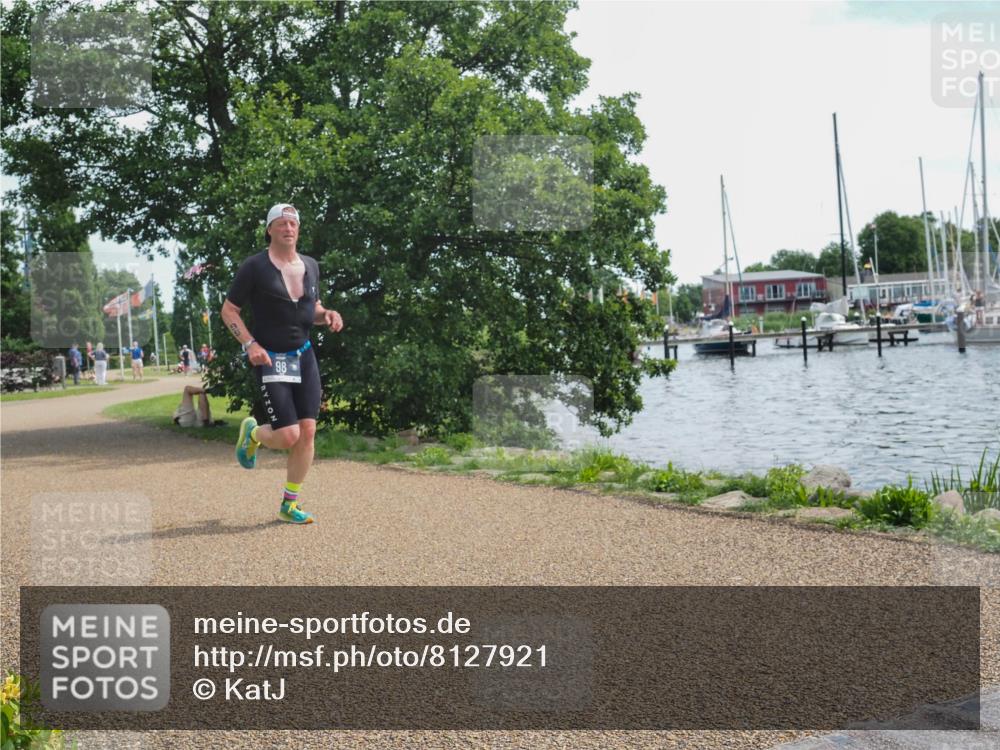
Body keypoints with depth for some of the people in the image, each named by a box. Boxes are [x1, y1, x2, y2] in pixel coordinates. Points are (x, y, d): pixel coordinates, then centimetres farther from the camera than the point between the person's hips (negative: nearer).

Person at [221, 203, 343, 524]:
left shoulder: (310, 266, 9)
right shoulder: (254, 267, -8)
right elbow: (228, 310, -4)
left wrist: (328, 315, 0)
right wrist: (250, 344, -18)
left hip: (304, 356, 6)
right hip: (269, 359, -5)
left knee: (307, 431, -2)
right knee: (288, 435, -13)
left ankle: (290, 504, 12)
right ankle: (252, 433, 24)